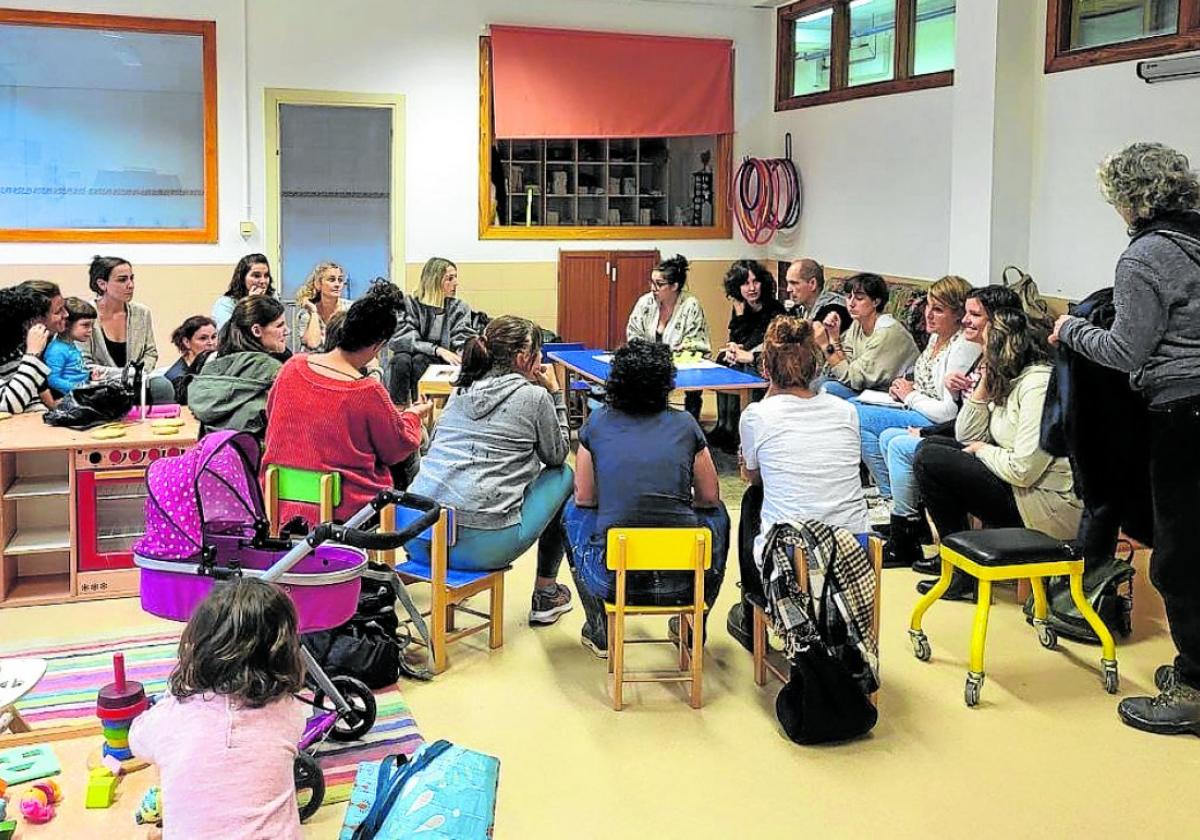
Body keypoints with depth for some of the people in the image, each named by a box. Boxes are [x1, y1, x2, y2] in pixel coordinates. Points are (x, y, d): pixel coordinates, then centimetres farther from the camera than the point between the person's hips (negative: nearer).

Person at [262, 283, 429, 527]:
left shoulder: (292, 367, -4)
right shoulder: (369, 392, -20)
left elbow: (271, 413, 16)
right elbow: (397, 450, -4)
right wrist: (413, 415, 15)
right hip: (344, 510, -6)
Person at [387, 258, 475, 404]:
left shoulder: (460, 308, 7)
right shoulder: (411, 303, 1)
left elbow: (462, 342, -3)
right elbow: (403, 339, -11)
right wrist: (437, 350, -25)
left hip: (441, 362, 0)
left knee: (419, 360, -31)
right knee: (402, 360, -33)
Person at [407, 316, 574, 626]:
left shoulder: (462, 389, 16)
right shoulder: (533, 396, 0)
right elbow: (557, 454, 14)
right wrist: (554, 393, 20)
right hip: (479, 545, -6)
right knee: (563, 476, 18)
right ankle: (545, 593, 27)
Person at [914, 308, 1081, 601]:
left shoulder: (1039, 385, -21)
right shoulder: (1008, 381, 10)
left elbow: (1022, 470, -26)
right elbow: (967, 437, 11)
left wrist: (984, 450, -7)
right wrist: (984, 384, 2)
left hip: (1049, 506, -10)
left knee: (929, 460, -10)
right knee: (932, 445, 11)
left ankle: (964, 575, 1)